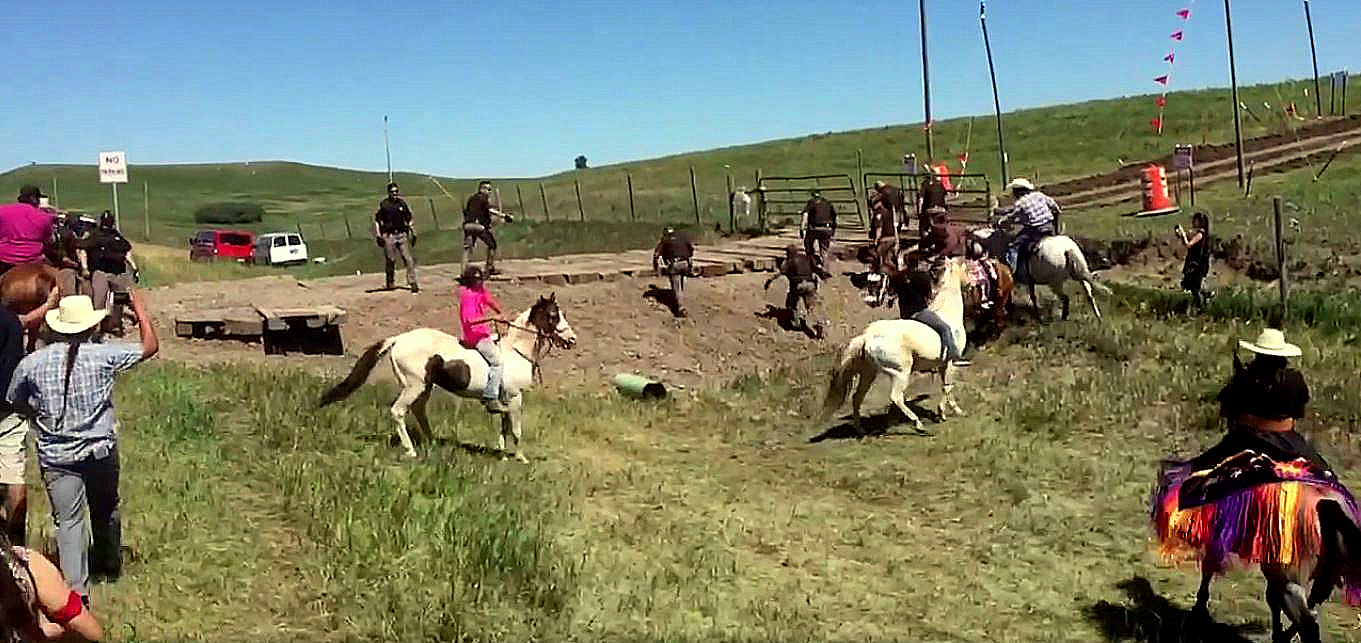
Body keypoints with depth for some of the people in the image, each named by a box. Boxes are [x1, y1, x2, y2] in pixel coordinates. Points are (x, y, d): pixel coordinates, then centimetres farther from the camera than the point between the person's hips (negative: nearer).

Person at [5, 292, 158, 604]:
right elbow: (150, 346, -3)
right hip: (101, 451, 0)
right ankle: (110, 565, 42)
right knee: (106, 510, 22)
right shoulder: (104, 355, -13)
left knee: (68, 520, 5)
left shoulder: (32, 363, -8)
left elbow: (16, 402, 8)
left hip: (56, 457, 0)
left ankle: (77, 587, -2)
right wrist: (139, 308, 6)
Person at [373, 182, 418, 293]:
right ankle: (389, 283, 18)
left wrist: (413, 233, 17)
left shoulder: (402, 203, 10)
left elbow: (409, 219, 19)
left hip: (402, 235, 2)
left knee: (408, 259, -8)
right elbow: (377, 220, 7)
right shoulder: (383, 204, 2)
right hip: (389, 236, -2)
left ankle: (413, 283, -9)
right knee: (390, 261, 3)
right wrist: (378, 236, 1)